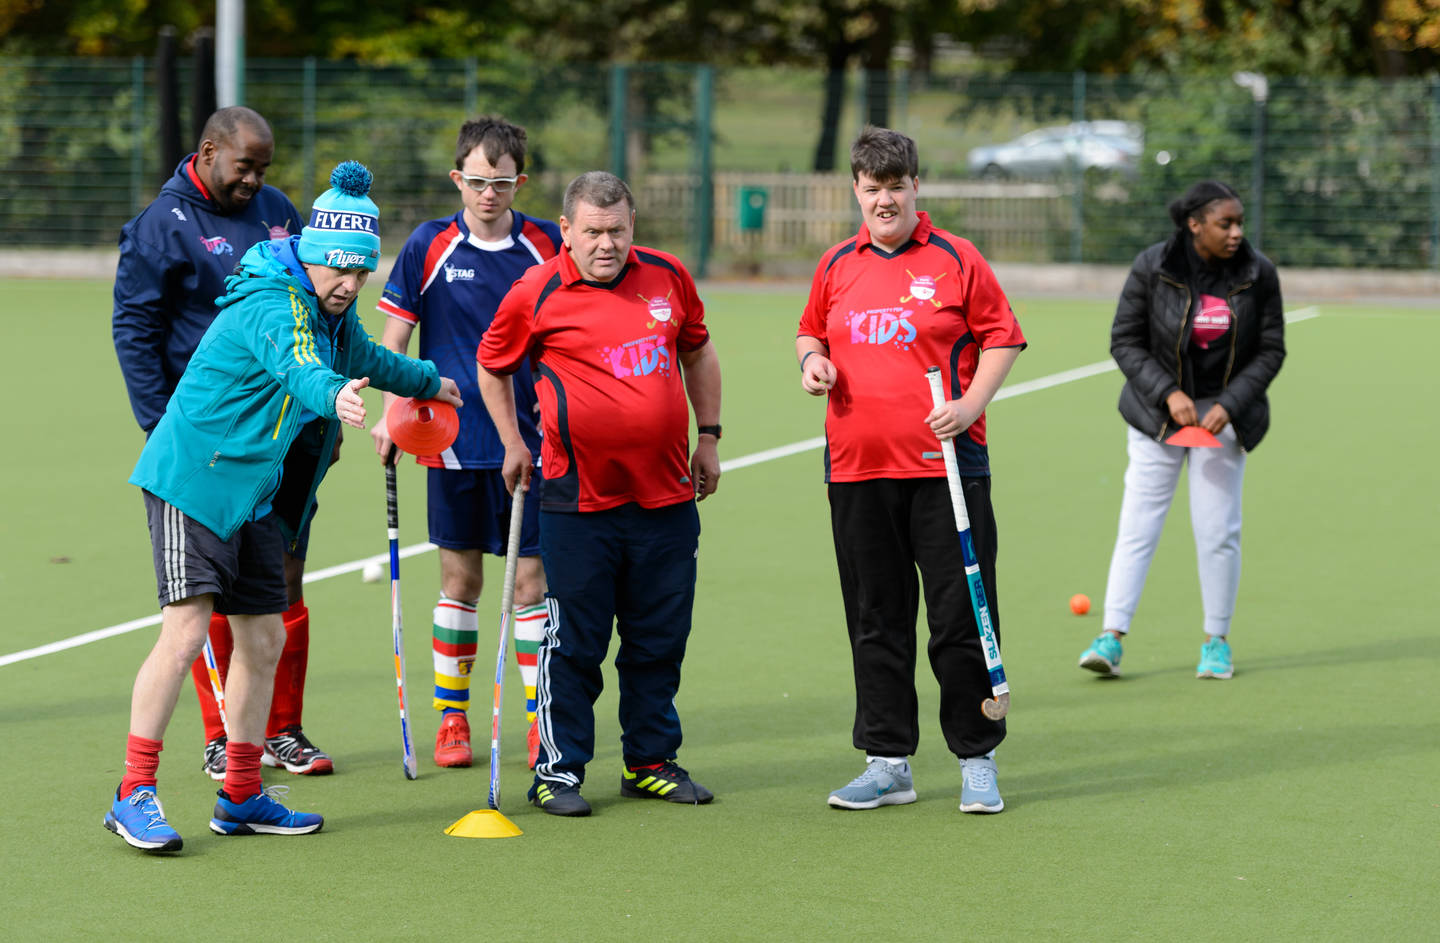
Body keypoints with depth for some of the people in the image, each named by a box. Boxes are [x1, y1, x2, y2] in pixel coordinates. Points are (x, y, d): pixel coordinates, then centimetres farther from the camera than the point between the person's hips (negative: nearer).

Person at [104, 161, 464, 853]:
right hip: (191, 478, -9)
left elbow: (364, 359, 33)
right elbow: (293, 363, -43)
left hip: (253, 493, 9)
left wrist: (426, 380, 47)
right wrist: (333, 395, -63)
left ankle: (242, 800, 20)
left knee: (264, 636, 9)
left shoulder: (333, 314, 10)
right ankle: (133, 795, -12)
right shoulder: (271, 304, -20)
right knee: (188, 628, -17)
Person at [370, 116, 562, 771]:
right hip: (452, 441, 0)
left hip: (529, 442, 0)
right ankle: (452, 717, 17)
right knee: (460, 579, 7)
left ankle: (540, 720, 9)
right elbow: (395, 336, 2)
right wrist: (389, 413, -7)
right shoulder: (428, 246, -1)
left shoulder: (548, 245, -1)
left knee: (530, 580, 0)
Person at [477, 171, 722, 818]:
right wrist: (512, 442, 6)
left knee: (659, 638, 10)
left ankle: (651, 761, 22)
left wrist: (708, 437, 17)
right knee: (573, 642, -2)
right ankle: (557, 771, 6)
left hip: (668, 496, 4)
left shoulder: (668, 277, 4)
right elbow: (492, 367, 10)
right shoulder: (535, 294, -6)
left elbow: (698, 353, 20)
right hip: (579, 502, -4)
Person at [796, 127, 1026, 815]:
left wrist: (970, 405, -12)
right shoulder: (837, 266, 11)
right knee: (875, 622, 7)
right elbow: (810, 330, 25)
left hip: (944, 466, -4)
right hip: (856, 470, 4)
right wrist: (812, 360, 2)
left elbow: (1000, 338, 1)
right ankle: (888, 763, 14)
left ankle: (977, 761, 7)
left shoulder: (954, 260, 0)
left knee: (960, 618, -3)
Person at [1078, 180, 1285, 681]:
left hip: (1223, 413, 1)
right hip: (1158, 411, -1)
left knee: (1218, 531, 0)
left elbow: (1270, 350, -1)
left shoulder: (1258, 274, -7)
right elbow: (1124, 341, -6)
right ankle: (1112, 637, -3)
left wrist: (1229, 405, -13)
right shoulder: (1152, 268, -12)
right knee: (1138, 525, -5)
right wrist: (1168, 393, -17)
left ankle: (1217, 640, 14)